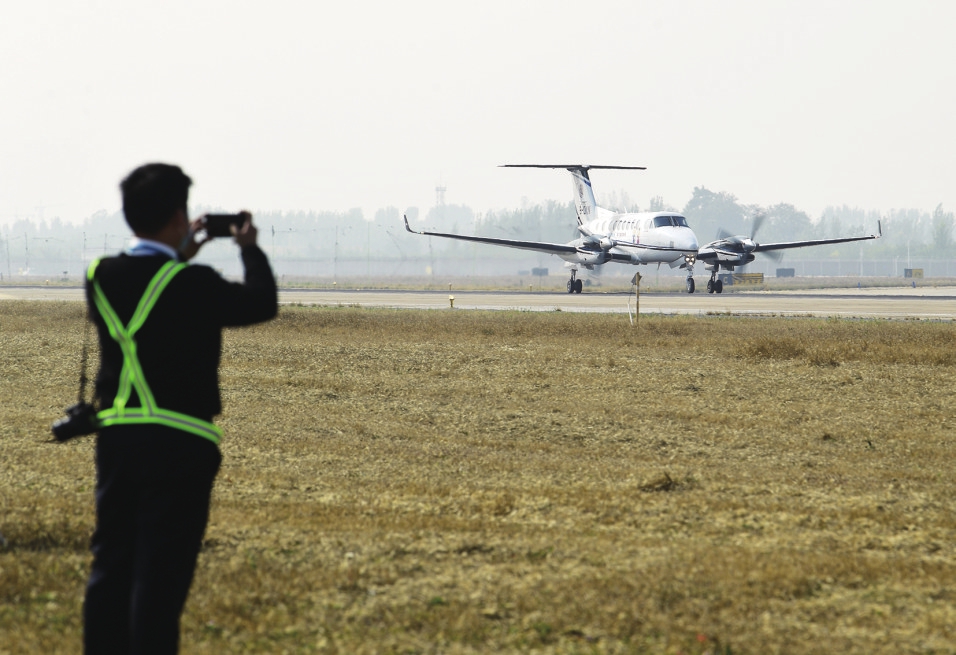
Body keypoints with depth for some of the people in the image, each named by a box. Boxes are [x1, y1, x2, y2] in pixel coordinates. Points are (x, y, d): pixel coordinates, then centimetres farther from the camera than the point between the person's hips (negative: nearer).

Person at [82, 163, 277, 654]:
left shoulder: (101, 277, 2)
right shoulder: (193, 284, -15)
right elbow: (261, 304, 0)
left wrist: (179, 257, 25)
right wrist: (250, 249, 15)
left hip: (116, 437, 6)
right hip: (179, 444, -6)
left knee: (110, 564, 13)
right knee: (162, 572, -2)